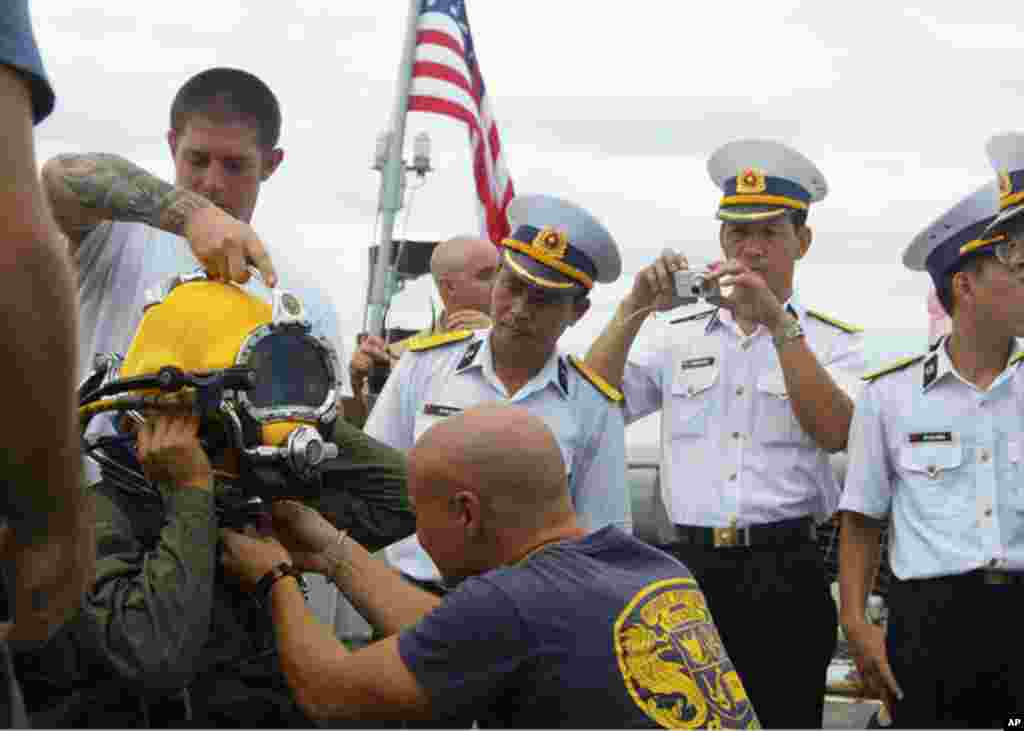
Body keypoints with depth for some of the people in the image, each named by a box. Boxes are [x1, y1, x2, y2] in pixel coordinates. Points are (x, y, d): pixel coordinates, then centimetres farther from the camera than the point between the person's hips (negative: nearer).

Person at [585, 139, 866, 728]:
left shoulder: (832, 341, 5)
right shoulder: (680, 338, 12)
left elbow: (834, 433, -14)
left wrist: (777, 322, -19)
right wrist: (636, 308, -8)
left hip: (785, 573, -2)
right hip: (689, 565, 2)